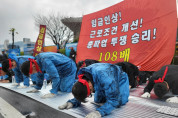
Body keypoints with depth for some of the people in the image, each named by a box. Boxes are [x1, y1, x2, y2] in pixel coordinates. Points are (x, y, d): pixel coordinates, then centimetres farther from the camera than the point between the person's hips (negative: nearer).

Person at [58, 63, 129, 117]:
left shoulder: (104, 77, -47)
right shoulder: (82, 77, -26)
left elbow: (113, 100, -44)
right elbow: (80, 94, -12)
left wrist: (99, 112, -58)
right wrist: (71, 102, -32)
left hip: (119, 77, -5)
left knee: (120, 102, -18)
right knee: (97, 100, 3)